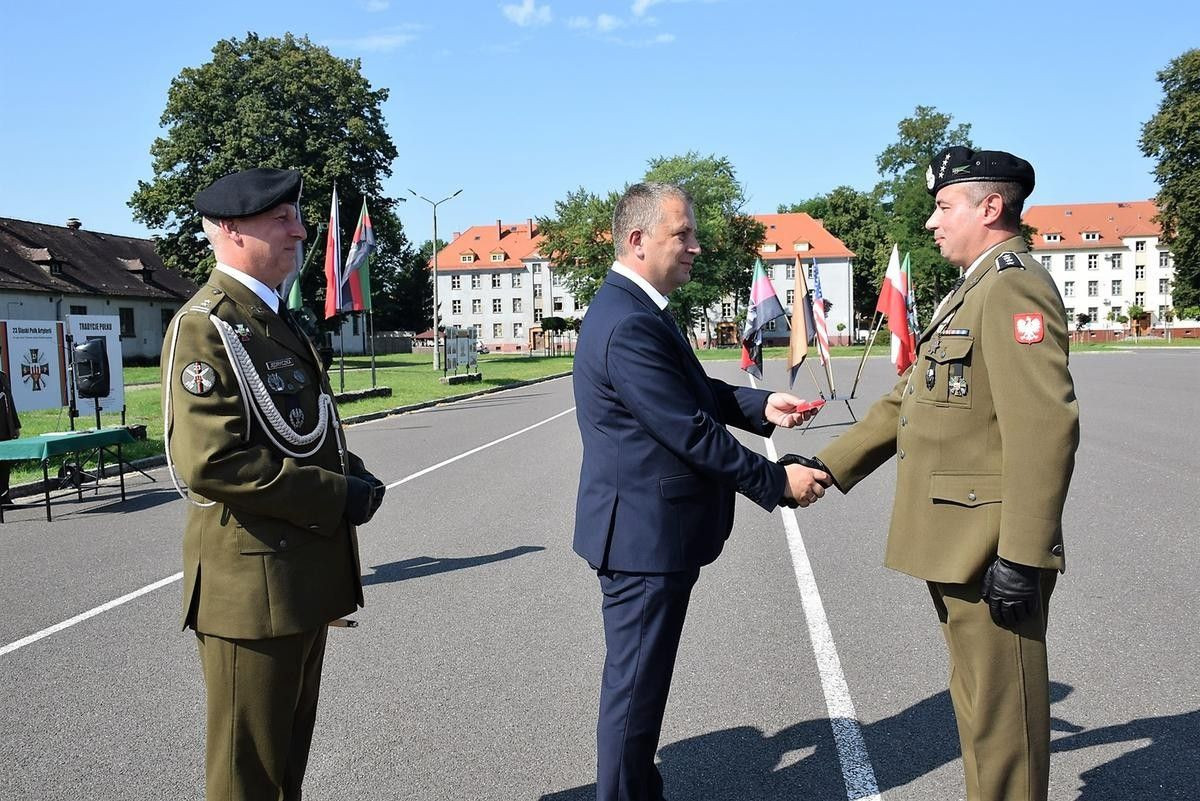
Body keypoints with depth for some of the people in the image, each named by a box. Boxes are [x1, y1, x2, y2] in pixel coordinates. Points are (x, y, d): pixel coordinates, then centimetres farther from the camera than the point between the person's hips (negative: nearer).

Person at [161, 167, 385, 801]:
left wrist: (351, 472, 4)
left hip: (306, 575, 9)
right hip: (253, 580, -9)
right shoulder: (205, 326, -16)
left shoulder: (276, 319, 14)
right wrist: (334, 495, -20)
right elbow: (210, 462, -26)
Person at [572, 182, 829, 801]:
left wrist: (760, 406, 0)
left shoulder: (632, 309, 11)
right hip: (646, 536, -11)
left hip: (647, 532, 11)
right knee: (635, 685, 4)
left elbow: (695, 395, 16)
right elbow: (691, 432, -23)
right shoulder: (630, 325, -23)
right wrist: (779, 483, -14)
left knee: (641, 679, 22)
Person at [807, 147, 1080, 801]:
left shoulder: (1014, 286, -16)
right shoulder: (971, 290, 17)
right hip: (959, 548, 10)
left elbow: (1045, 429, -24)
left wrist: (1021, 558, -25)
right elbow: (909, 399, 18)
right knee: (978, 703, 21)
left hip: (991, 552, -10)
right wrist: (829, 465, 12)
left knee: (1001, 714, 4)